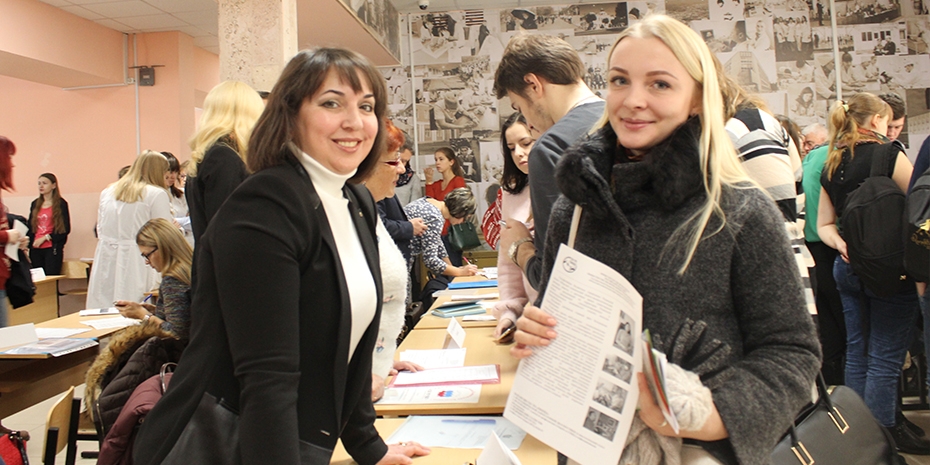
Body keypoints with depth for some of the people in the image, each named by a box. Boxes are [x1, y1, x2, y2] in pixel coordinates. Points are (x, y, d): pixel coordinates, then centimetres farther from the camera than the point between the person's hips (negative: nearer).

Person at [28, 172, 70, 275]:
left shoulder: (61, 204, 2)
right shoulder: (35, 204, 15)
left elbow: (66, 229, -3)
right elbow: (30, 228, 15)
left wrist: (46, 237, -9)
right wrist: (27, 247, 6)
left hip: (53, 249, -4)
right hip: (36, 249, 4)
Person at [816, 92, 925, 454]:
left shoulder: (831, 164, 8)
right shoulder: (888, 156, -11)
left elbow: (824, 224, 8)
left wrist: (843, 245, -6)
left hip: (848, 267, 6)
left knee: (856, 351, 13)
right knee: (886, 356, 1)